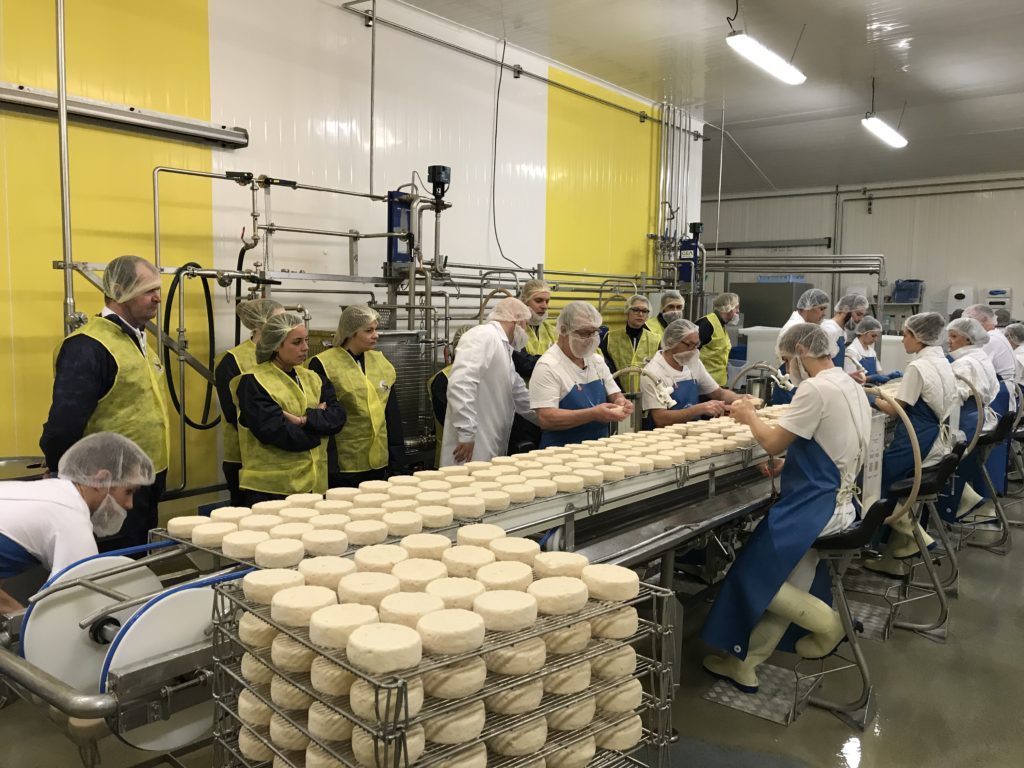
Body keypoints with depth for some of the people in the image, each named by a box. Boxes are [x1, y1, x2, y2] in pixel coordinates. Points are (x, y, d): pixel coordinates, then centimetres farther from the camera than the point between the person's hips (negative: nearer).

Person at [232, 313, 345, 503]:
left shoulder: (312, 379, 12)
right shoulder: (253, 383, -8)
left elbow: (338, 417, -1)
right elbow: (277, 432, -19)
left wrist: (305, 420, -17)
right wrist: (318, 420, -5)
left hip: (314, 485, 6)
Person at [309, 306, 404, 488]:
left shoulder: (381, 362, 10)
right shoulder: (323, 365, -8)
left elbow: (392, 414, 12)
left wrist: (397, 459, 8)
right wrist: (328, 465, -13)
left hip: (378, 464, 6)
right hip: (342, 467, -5)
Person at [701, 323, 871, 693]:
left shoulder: (816, 388, -20)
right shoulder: (850, 386, 11)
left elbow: (773, 443, -17)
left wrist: (750, 417, 1)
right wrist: (788, 464, 13)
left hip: (814, 506, -10)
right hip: (839, 502, 10)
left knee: (756, 574, 0)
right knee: (781, 579, 9)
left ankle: (829, 623, 7)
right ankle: (744, 664, 12)